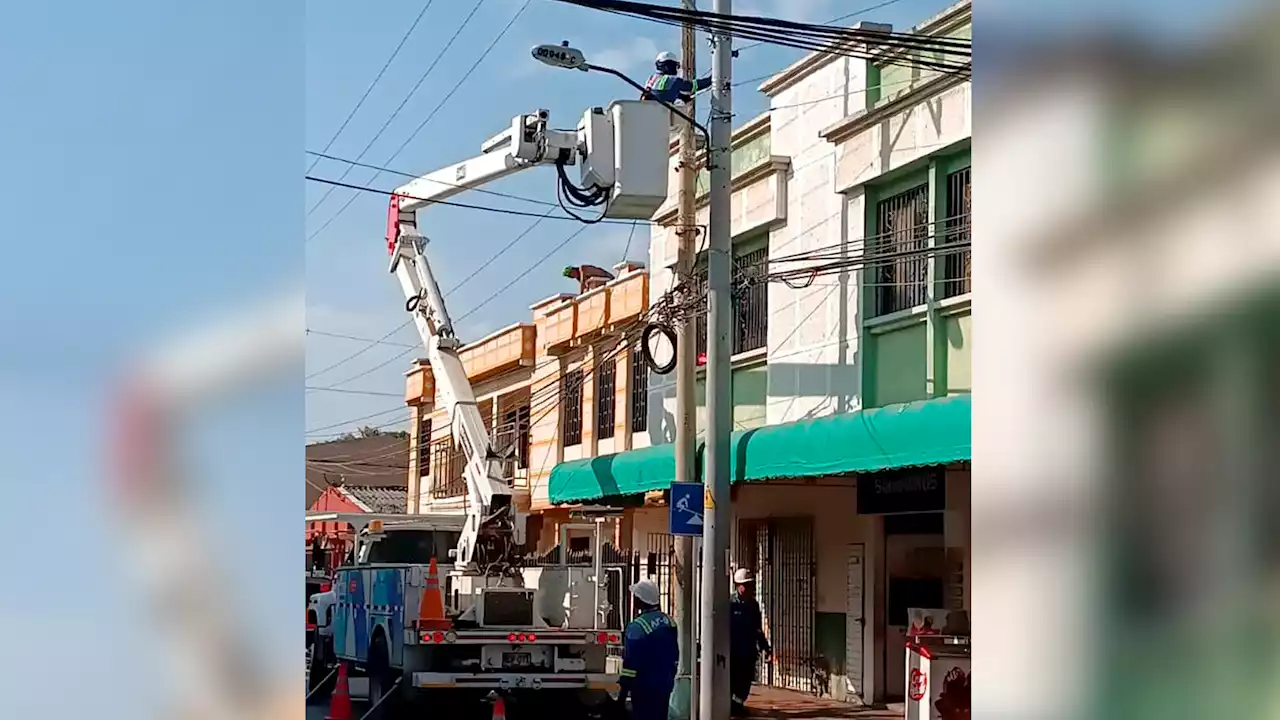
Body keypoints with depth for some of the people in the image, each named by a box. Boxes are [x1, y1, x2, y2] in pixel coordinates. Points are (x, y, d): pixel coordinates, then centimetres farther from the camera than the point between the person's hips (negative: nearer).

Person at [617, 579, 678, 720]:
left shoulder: (637, 627, -18)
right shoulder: (669, 621, 6)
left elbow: (631, 662, -19)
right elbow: (675, 656, 14)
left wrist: (623, 692, -12)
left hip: (644, 687, -7)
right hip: (665, 685, 7)